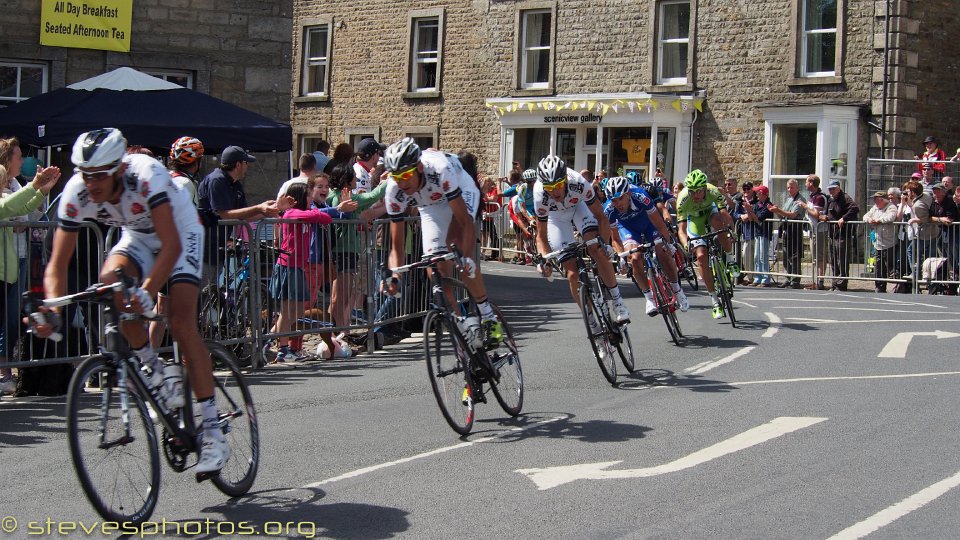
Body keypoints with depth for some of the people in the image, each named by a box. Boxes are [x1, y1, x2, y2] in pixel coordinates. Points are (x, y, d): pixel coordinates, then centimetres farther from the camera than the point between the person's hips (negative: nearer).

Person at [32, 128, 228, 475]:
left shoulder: (147, 175, -37)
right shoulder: (76, 194, -24)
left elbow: (171, 246, -41)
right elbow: (57, 265, -23)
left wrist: (147, 291, -55)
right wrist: (52, 310, -40)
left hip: (180, 232, -4)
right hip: (138, 237, 4)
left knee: (181, 324, -19)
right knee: (110, 279, -30)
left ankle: (213, 432, -15)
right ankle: (152, 371, -9)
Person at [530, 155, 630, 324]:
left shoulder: (578, 183, -38)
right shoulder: (540, 196, -36)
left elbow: (601, 217, -26)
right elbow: (541, 236, -24)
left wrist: (603, 243, -39)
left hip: (578, 204, 0)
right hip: (555, 216, 0)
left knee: (597, 250, -26)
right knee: (572, 274, -9)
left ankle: (617, 301, -11)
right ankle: (591, 321, 5)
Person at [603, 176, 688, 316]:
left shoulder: (640, 196, -39)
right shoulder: (609, 209, -33)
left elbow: (659, 224, -27)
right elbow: (616, 238, -19)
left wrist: (668, 244, -25)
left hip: (647, 222, -1)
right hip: (627, 227, 1)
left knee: (664, 254, -13)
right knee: (635, 259, -21)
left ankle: (677, 292, 7)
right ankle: (649, 298, -5)